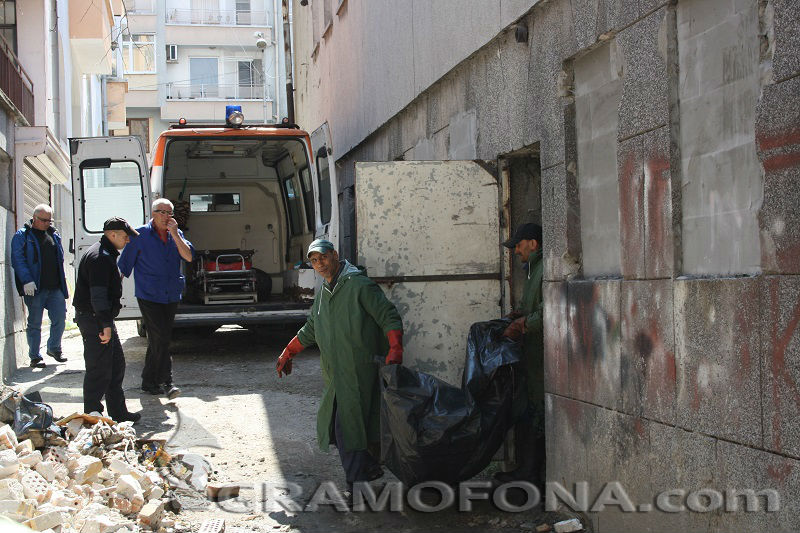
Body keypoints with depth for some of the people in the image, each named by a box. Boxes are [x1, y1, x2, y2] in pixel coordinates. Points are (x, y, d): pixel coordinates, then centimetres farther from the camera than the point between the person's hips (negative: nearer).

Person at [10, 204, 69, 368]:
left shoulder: (54, 235, 15)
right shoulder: (22, 236, -2)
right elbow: (18, 260, -9)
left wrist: (62, 283, 16)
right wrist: (27, 281, -19)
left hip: (55, 288, 5)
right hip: (35, 288, -5)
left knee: (60, 318, 4)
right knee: (34, 323, 2)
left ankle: (54, 348, 25)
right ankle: (35, 357, 11)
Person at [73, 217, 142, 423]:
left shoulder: (107, 255, 17)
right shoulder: (100, 258, -18)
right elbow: (98, 295, -24)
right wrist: (106, 324, -26)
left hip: (101, 319, 11)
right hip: (94, 320, -11)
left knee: (116, 365, 15)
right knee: (99, 369, -5)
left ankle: (118, 413, 22)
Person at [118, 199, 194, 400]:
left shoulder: (176, 234, 9)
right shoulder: (140, 235, -3)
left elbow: (189, 257, -5)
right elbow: (124, 265, 2)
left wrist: (175, 235, -12)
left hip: (171, 297, 5)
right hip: (149, 296, -5)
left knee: (158, 340, 12)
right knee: (161, 338, -13)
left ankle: (149, 382, 22)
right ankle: (166, 382, -10)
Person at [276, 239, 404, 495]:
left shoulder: (359, 285, -8)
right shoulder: (322, 293, 17)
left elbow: (390, 317, -11)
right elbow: (310, 330, 30)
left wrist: (395, 350, -23)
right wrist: (288, 353, 32)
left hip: (358, 372, -8)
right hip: (334, 375, 8)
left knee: (349, 428, -10)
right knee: (330, 424, 9)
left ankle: (355, 486, -4)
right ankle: (370, 468, 22)